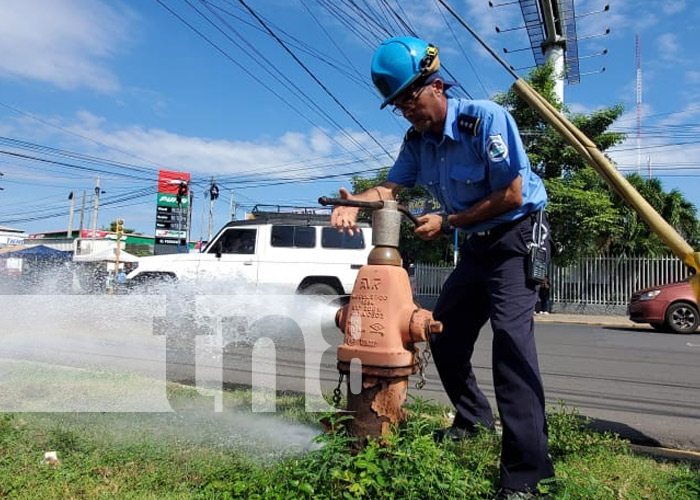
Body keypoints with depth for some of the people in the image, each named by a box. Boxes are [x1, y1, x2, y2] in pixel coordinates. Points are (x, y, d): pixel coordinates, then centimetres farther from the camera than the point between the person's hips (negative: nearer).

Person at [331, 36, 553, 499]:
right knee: (444, 332, 9)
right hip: (478, 243, 8)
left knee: (510, 334, -23)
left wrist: (447, 222, -19)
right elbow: (390, 188, -5)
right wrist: (355, 201, -27)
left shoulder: (486, 119, -20)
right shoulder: (418, 140, 2)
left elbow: (512, 194, -21)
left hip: (518, 234, -8)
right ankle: (473, 417, 31)